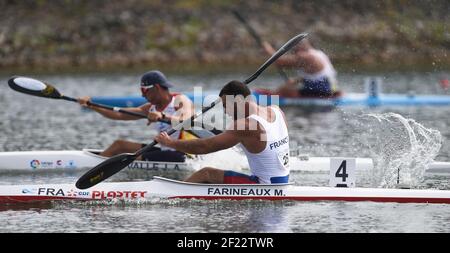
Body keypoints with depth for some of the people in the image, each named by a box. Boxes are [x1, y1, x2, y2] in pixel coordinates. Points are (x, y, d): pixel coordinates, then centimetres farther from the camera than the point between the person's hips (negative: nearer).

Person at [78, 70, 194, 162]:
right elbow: (119, 114, 10)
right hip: (165, 151, 9)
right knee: (119, 145, 8)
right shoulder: (151, 108, 14)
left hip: (180, 155, -9)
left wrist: (163, 116, -48)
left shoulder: (180, 101, -9)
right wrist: (91, 106, 2)